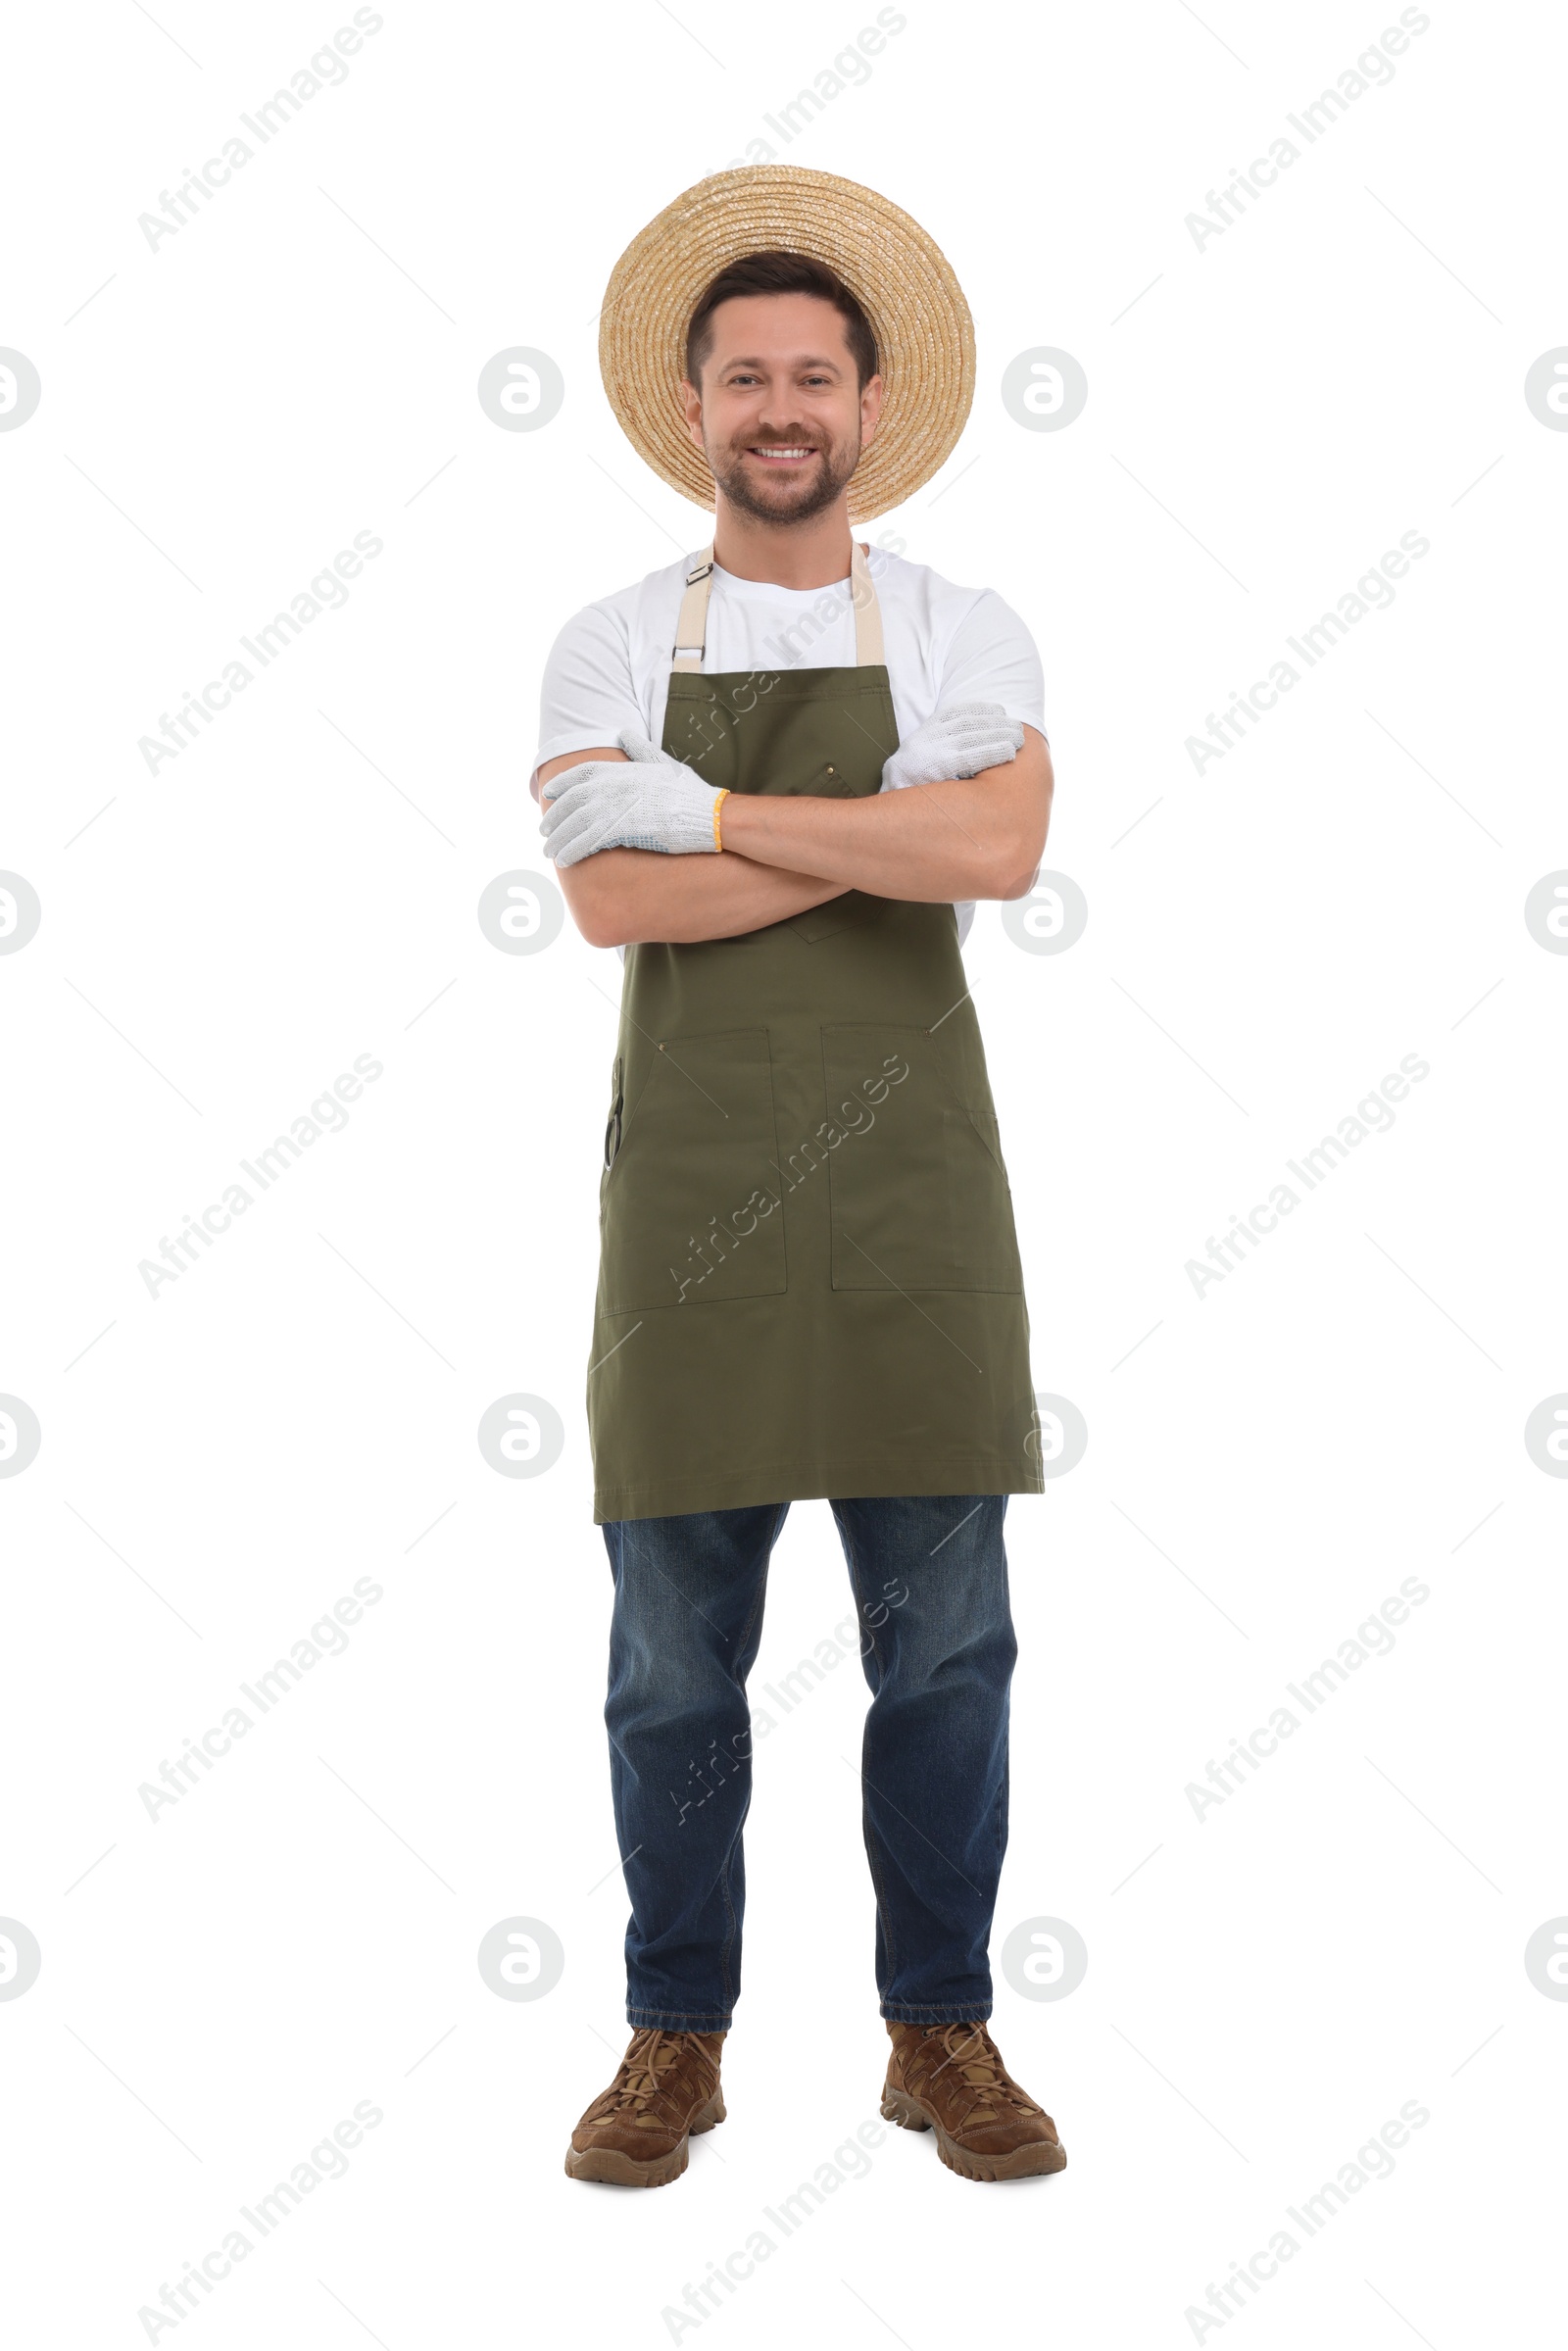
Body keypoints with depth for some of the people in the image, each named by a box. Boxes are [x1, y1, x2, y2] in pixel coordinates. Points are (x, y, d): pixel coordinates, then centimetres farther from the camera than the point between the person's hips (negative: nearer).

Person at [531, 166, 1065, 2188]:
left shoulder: (963, 636, 7)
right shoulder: (612, 646, 6)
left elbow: (1002, 848, -13)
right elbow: (610, 899, -10)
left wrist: (714, 807, -12)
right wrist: (891, 833, -10)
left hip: (909, 1177, 1)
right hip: (693, 1179, 0)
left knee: (944, 1639, 5)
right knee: (674, 1648, 6)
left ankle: (942, 2034, 20)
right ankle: (676, 2039, 20)